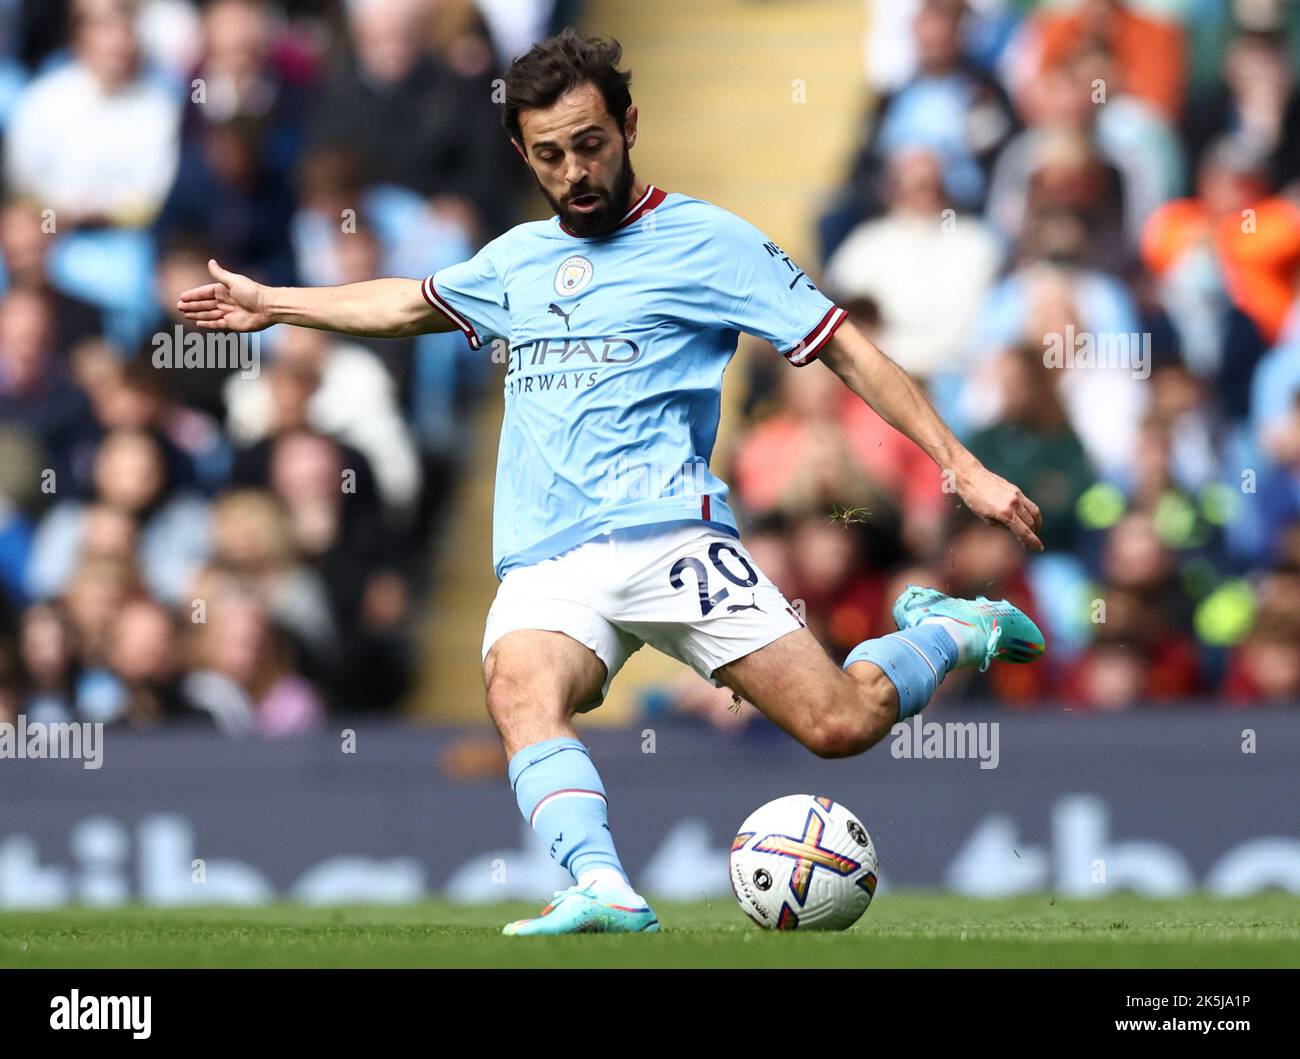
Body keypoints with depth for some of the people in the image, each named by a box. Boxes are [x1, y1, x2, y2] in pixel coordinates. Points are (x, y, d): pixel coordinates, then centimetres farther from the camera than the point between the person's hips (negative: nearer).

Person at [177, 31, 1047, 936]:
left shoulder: (704, 241, 5)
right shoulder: (516, 261, 22)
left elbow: (844, 347, 4)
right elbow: (411, 303, 43)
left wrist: (963, 468, -2)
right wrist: (272, 305, 48)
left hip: (665, 534, -4)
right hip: (544, 564, 4)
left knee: (839, 724, -16)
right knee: (521, 688, -32)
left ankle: (948, 633, 15)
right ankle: (602, 892, -49)